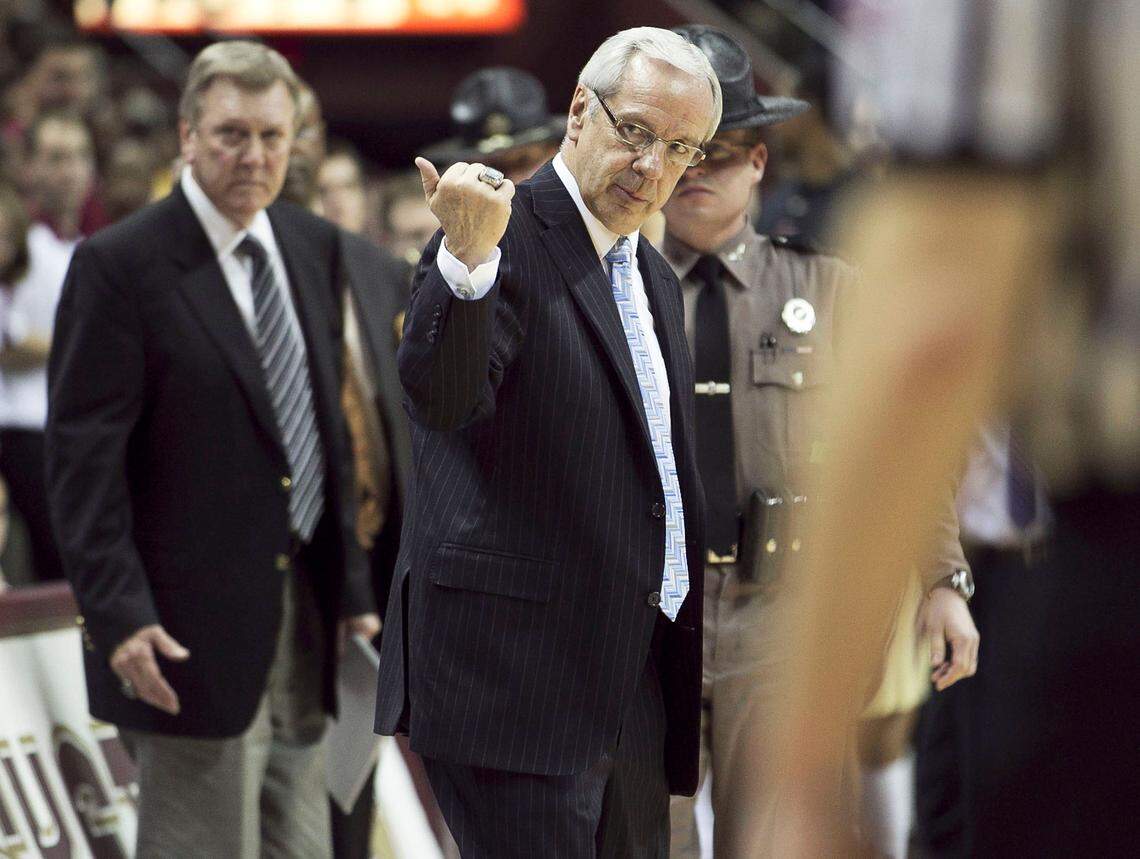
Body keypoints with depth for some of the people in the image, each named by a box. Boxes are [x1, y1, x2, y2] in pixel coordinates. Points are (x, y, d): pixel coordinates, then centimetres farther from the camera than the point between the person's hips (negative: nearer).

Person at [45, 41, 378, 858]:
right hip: (193, 633, -7)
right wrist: (118, 612, -20)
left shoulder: (314, 246, 11)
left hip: (302, 622, 7)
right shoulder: (118, 265, -10)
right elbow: (83, 458, -12)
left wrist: (350, 583, 11)